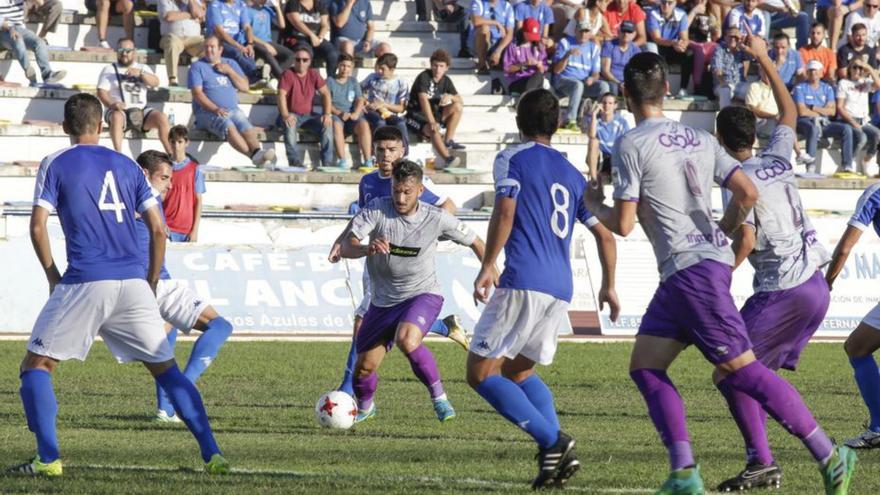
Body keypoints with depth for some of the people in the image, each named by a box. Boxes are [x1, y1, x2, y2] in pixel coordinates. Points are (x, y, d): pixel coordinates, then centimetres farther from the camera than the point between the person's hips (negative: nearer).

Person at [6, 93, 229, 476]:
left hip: (84, 284, -3)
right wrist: (151, 283, 20)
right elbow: (157, 229, 12)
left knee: (36, 366, 8)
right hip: (133, 284, 3)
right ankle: (212, 454, 2)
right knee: (166, 369, 12)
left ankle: (48, 458, -6)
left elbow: (38, 227, -3)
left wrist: (53, 276, 9)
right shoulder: (126, 166, 15)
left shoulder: (55, 164, 5)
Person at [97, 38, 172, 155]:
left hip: (141, 111, 3)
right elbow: (102, 93, -1)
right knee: (117, 116, -37)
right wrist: (112, 104, -22)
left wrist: (140, 73, -16)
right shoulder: (109, 70, 11)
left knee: (162, 118, -23)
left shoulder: (142, 68, 19)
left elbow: (155, 83, 3)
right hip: (119, 110, -3)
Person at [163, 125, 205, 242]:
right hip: (167, 228, 1)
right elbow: (158, 199, 8)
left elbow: (198, 201, 2)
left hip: (187, 229, -1)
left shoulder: (195, 168, 2)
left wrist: (195, 230, -4)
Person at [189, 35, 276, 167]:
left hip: (233, 110, 4)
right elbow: (197, 93, -4)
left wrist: (229, 71, 0)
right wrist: (215, 109, -17)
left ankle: (257, 153, -53)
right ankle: (253, 155, -50)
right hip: (207, 112, -4)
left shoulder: (231, 64, 21)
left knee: (247, 128, -29)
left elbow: (244, 87, 12)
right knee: (228, 126, -34)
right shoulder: (197, 66, 8)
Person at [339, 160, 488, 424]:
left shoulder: (437, 219, -13)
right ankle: (365, 407, 38)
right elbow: (346, 248, -25)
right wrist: (367, 249, -46)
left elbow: (475, 242, 3)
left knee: (406, 340, -35)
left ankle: (438, 395, -14)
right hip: (383, 301, 3)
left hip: (422, 294, -3)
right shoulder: (376, 210, -15)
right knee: (364, 367, 2)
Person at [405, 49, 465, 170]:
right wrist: (432, 122, -41)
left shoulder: (445, 81, 7)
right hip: (417, 116, -7)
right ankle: (447, 158, -49)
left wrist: (450, 97, -18)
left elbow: (460, 101, 7)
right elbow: (423, 100, -28)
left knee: (458, 108, -11)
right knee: (433, 128, -37)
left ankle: (448, 141, -15)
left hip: (434, 113, 7)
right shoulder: (424, 77, -14)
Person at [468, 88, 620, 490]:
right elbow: (604, 234, 20)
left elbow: (505, 210, -13)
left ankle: (552, 441, -17)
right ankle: (557, 455, 2)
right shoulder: (572, 174, 20)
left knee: (481, 373, -2)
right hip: (561, 289, 7)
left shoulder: (512, 158, 3)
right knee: (518, 371, 21)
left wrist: (487, 266, -11)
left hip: (522, 283, -7)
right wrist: (608, 287, 31)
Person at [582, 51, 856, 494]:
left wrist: (595, 207, 14)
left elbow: (623, 224, -8)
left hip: (690, 269, -8)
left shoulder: (632, 145, -7)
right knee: (644, 367, 10)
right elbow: (747, 193, 6)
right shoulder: (699, 139, 13)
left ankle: (829, 457, -10)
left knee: (741, 370, -8)